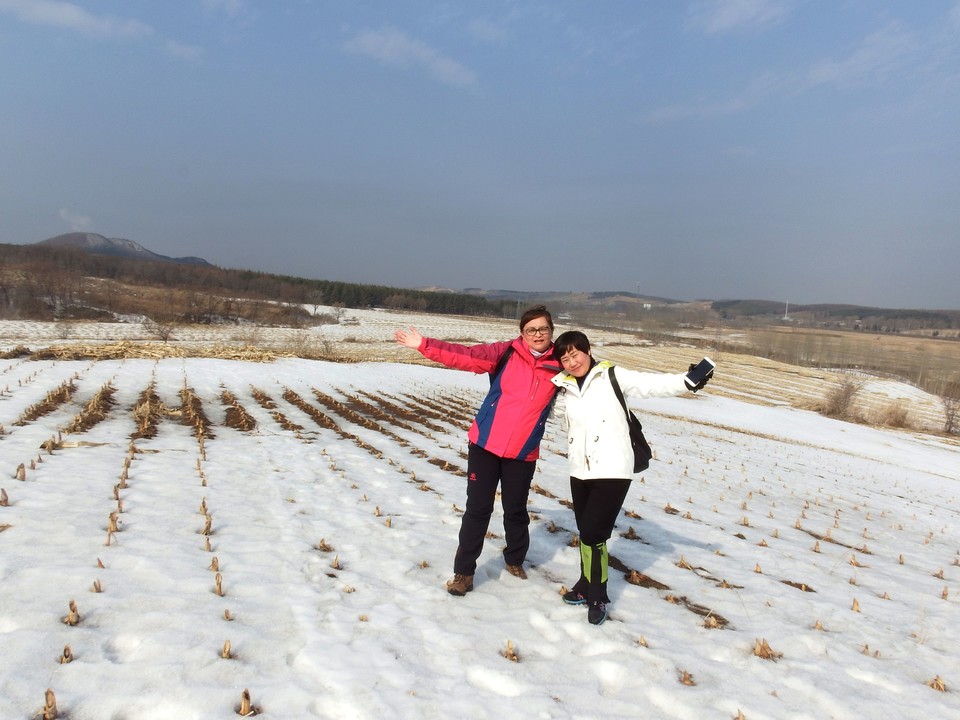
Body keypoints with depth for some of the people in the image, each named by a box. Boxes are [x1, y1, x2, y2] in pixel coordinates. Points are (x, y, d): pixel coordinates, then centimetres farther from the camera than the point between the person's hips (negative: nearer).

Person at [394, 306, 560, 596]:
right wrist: (424, 345, -21)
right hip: (485, 444, -1)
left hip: (522, 453, 1)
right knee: (477, 509, 4)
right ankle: (464, 571, 16)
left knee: (516, 510, 14)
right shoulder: (506, 353, -7)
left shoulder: (560, 366, -3)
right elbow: (464, 356, -14)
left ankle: (515, 560, 40)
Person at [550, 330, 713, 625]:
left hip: (612, 471, -5)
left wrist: (688, 381, -26)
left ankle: (597, 597, 10)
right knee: (585, 531, 15)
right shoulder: (564, 388, 8)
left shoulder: (611, 376, -6)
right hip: (580, 471, 5)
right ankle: (587, 586, 34)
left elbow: (650, 384, -15)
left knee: (593, 533, -8)